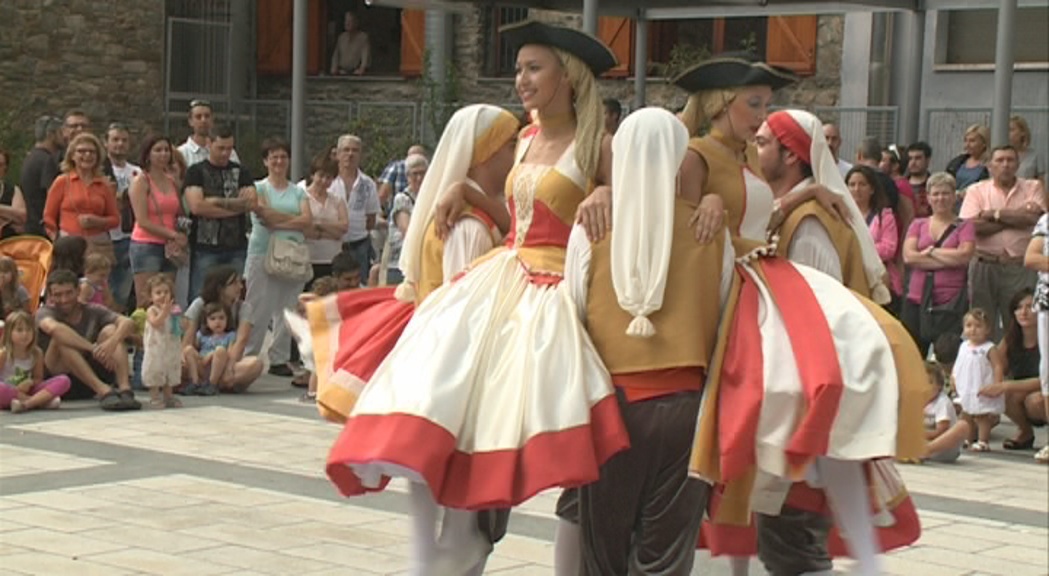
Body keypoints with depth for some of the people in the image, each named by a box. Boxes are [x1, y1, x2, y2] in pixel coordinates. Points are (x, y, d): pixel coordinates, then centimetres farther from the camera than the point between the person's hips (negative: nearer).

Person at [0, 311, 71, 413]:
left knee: (63, 380, -13)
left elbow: (38, 378, 11)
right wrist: (17, 390, -21)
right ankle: (42, 401, -26)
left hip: (27, 392, 4)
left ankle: (27, 403, -32)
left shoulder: (37, 354, 2)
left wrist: (30, 382, -12)